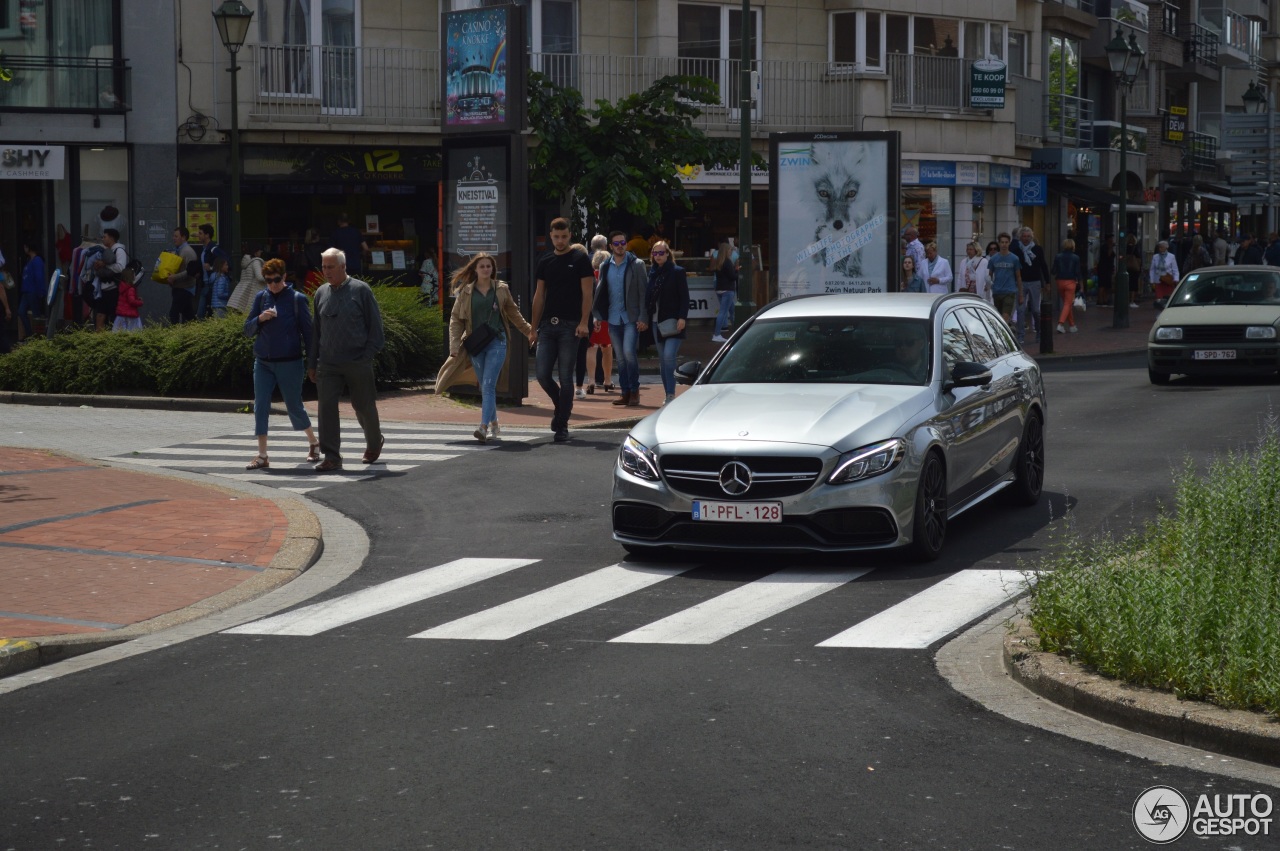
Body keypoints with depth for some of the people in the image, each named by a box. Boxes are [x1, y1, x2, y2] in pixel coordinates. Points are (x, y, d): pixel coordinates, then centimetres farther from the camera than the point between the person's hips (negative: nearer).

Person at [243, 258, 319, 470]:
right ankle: (262, 456, 0)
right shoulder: (261, 297, 5)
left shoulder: (297, 299, -5)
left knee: (294, 406, 6)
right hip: (263, 363, 3)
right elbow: (248, 331, 7)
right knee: (260, 406, -4)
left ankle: (313, 442, 31)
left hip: (289, 363, -3)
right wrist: (259, 319, -14)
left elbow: (308, 332, -2)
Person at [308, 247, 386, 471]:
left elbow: (375, 325, -2)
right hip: (328, 364, 3)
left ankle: (375, 443, 35)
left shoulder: (360, 290, -4)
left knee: (364, 406, 9)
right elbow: (315, 329, 16)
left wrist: (368, 355, -8)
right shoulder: (321, 293, 9)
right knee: (326, 407, -8)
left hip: (357, 363, -3)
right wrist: (312, 362, 13)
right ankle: (331, 457, -5)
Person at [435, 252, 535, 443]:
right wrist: (455, 346, -3)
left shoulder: (501, 290, 5)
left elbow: (513, 313, 20)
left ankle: (484, 427, -24)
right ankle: (494, 426, 23)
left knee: (488, 385, -14)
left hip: (496, 342, -2)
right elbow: (456, 319, 6)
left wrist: (529, 330, 28)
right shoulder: (465, 292, 5)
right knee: (484, 388, 9)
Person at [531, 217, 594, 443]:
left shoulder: (579, 259, 0)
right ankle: (561, 405, 24)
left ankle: (562, 426, 4)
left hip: (569, 325, -4)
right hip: (547, 325, 4)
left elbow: (587, 294, -5)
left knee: (565, 377, -3)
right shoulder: (545, 261, 13)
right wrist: (534, 326, 11)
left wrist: (583, 322, -16)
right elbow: (539, 295, 16)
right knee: (543, 375, -3)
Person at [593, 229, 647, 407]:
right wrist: (597, 316, 5)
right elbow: (600, 292, 13)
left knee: (629, 352, -16)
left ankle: (634, 390, -3)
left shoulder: (636, 265, -1)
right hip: (613, 318, 4)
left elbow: (643, 292, -4)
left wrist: (643, 318, -10)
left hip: (631, 318, -4)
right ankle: (625, 393, 12)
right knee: (620, 357, 7)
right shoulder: (605, 266, 9)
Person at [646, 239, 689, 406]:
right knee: (663, 359, 8)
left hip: (673, 322, -6)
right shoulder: (651, 273, 11)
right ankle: (669, 395, 14)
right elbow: (648, 297, 15)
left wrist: (682, 317, -16)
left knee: (668, 356, -18)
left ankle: (671, 394, -17)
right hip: (657, 321, 6)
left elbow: (684, 297, -6)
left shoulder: (677, 272, -3)